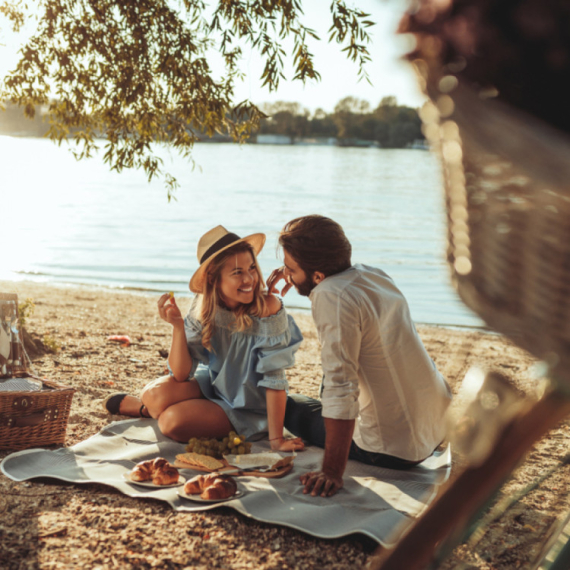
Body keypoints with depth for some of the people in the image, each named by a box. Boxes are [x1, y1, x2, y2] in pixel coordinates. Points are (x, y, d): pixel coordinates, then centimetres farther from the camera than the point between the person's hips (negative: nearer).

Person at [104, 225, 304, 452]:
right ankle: (145, 406, 14)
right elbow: (181, 374, -14)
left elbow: (274, 379, -24)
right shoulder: (203, 306, -13)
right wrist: (178, 326, -29)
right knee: (156, 393, -24)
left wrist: (276, 439, -24)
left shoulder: (267, 308, -28)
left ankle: (148, 409, 11)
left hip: (247, 408, -4)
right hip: (211, 384, 4)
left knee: (172, 420, -25)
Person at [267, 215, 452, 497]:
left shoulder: (332, 296, -23)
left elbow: (340, 390, -28)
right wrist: (296, 274, 14)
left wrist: (332, 472, -25)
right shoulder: (373, 274, 3)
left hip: (396, 449, -8)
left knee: (290, 406, 13)